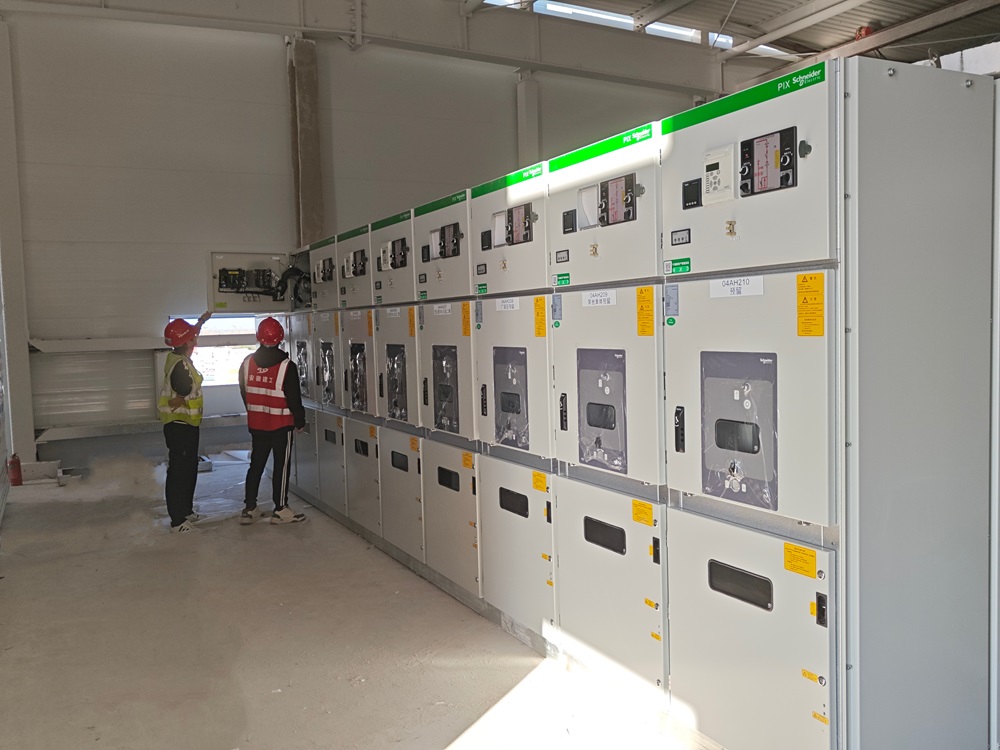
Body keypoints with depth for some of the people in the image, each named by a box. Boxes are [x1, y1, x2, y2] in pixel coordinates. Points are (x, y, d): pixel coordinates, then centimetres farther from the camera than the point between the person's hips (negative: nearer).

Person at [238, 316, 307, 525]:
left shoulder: (247, 363, 0)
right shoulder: (286, 366, -16)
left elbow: (244, 393, 10)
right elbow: (294, 398, -13)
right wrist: (300, 421, 1)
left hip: (255, 423, 5)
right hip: (281, 424, -5)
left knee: (256, 464, 14)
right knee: (281, 465, 4)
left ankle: (249, 509, 18)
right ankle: (280, 510, 9)